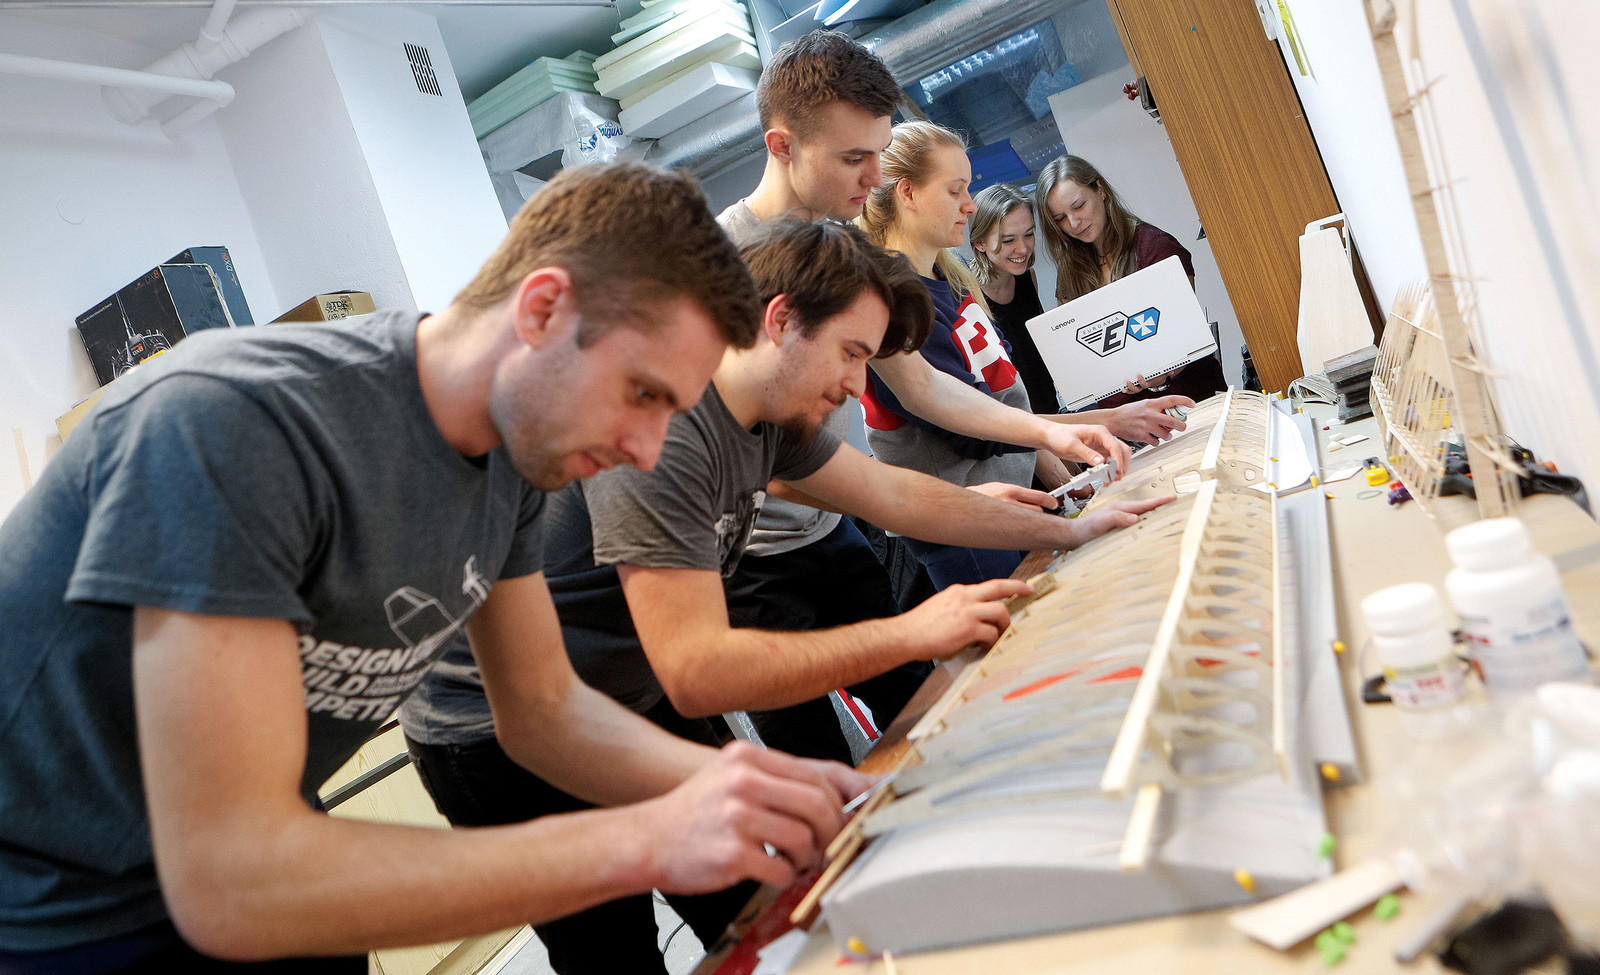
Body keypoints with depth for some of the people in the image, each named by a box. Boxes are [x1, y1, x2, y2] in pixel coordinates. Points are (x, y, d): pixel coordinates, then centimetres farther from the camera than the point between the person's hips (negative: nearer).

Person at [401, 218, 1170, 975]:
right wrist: (911, 633, -29)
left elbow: (893, 495, 8)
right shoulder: (659, 426, -32)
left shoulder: (773, 409, -4)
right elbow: (697, 672, -36)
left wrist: (1069, 531, 11)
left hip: (638, 703, 8)